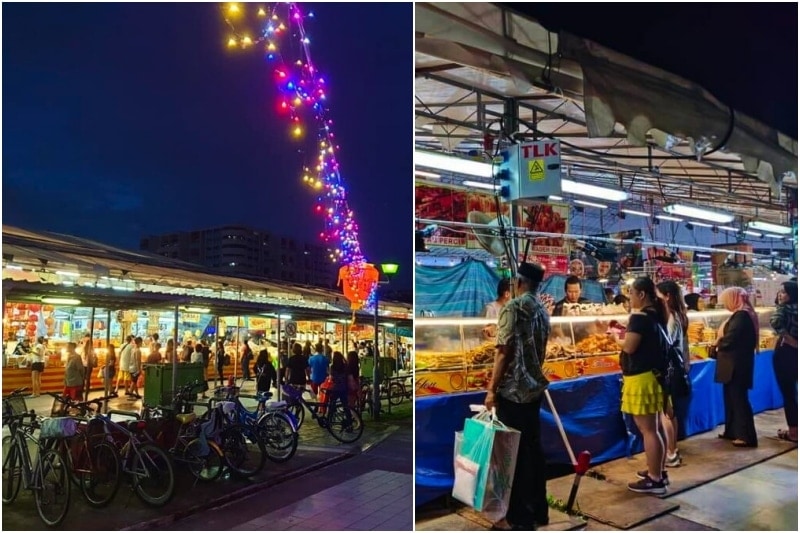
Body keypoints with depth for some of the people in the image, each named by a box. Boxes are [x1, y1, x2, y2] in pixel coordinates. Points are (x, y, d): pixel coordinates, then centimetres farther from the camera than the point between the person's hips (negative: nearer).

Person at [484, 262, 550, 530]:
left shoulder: (513, 307, -13)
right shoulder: (543, 311, 12)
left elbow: (504, 351, -18)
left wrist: (492, 389, -14)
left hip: (513, 390, -8)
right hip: (534, 388, 8)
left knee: (514, 452, -1)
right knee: (533, 448, 14)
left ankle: (519, 517, 7)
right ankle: (538, 510, 24)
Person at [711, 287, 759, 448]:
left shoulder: (741, 315, -18)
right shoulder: (743, 314, 13)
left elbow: (729, 339, -22)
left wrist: (716, 345, -3)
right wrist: (718, 345, 4)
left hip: (736, 364, -10)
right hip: (736, 363, 10)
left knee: (738, 399, -4)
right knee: (731, 397, 16)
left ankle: (747, 436, 2)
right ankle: (732, 431, 24)